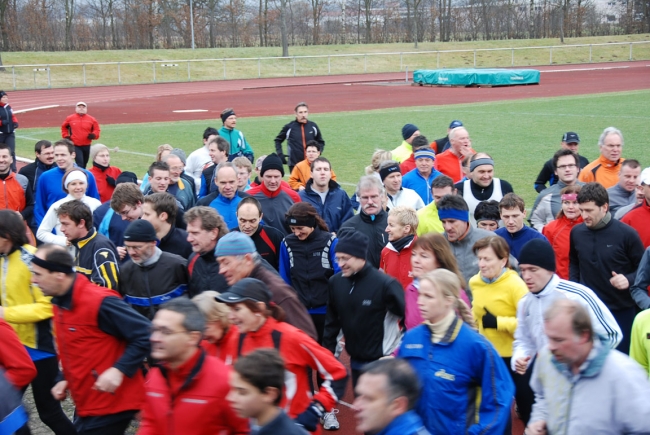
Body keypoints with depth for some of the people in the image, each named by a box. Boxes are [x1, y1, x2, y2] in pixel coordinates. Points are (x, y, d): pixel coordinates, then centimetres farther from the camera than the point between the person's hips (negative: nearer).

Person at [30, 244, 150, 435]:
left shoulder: (99, 302, -23)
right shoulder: (60, 303, 7)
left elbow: (146, 335, -23)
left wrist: (119, 370, -28)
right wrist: (66, 380, 9)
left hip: (112, 405, -9)